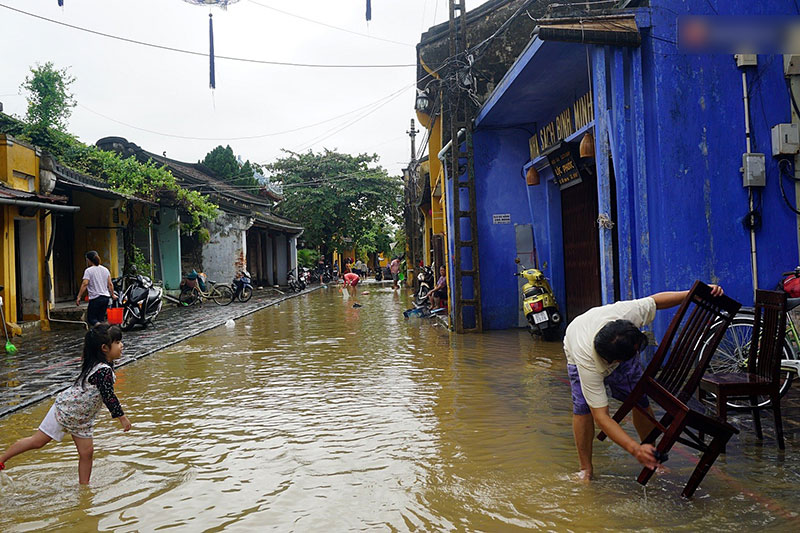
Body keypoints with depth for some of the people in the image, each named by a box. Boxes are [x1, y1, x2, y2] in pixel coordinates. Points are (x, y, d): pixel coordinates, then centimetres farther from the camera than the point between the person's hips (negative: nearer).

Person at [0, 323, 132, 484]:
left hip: (80, 418, 9)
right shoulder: (104, 371, -29)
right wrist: (122, 417, -20)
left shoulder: (101, 365, 0)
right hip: (65, 409, -9)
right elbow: (108, 397, -27)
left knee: (86, 451, 8)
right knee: (37, 441, 5)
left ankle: (83, 485, 18)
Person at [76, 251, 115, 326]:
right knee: (101, 318, 13)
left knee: (91, 318, 0)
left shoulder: (88, 271, -7)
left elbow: (84, 284, -17)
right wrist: (112, 295, 21)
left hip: (95, 298, -6)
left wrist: (79, 297, -16)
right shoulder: (105, 269, 11)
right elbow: (110, 284, 10)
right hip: (106, 297, 6)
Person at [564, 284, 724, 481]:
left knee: (640, 400, -6)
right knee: (583, 407, -22)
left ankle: (652, 460, 11)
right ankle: (586, 469, -5)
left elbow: (656, 300, -17)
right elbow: (601, 416, -46)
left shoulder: (630, 312, -41)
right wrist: (635, 449, -56)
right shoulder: (587, 363, -47)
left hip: (620, 347, 4)